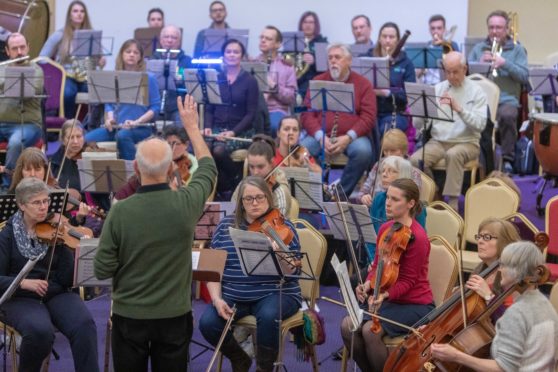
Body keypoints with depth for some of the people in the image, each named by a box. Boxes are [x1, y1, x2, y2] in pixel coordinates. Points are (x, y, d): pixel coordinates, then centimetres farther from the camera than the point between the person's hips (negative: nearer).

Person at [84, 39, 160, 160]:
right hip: (116, 126, 4)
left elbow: (155, 106, -4)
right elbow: (109, 103, 15)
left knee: (122, 136, -39)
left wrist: (137, 122, -16)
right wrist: (110, 118, -6)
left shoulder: (149, 78, 0)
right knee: (87, 139, -22)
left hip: (140, 128, -4)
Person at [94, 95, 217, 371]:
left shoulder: (120, 211, -17)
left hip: (129, 316, -1)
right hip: (175, 315, 1)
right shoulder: (187, 203, -13)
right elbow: (208, 169, 9)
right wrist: (192, 126, 19)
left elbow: (102, 270, -10)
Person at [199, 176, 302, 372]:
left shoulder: (282, 227, 0)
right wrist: (217, 299, -8)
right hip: (233, 295, 3)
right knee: (208, 323, -23)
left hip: (274, 293, -3)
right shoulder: (226, 226, 8)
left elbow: (291, 271, -9)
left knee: (268, 317, -35)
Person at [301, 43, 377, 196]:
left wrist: (348, 137, -18)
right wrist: (320, 137, -13)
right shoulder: (318, 81, 12)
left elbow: (368, 117, -2)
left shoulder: (363, 84, 6)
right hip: (320, 135, 1)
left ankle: (343, 192, -16)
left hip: (352, 136, -1)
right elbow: (307, 113, 4)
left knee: (363, 151, -34)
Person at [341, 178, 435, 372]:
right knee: (348, 325, -13)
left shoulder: (417, 237, -20)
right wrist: (367, 285, -12)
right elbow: (377, 265, 9)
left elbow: (408, 281, -15)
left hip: (415, 305, -7)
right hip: (389, 300, 7)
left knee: (370, 330, -27)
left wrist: (385, 294, -31)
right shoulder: (385, 229, 3)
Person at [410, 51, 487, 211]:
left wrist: (459, 109, -23)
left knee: (453, 155, -37)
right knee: (415, 160, -25)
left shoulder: (476, 91, 1)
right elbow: (417, 124, 4)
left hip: (466, 142, -3)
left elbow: (480, 124, -12)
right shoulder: (437, 89, 10)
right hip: (438, 141, 3)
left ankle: (452, 203, -28)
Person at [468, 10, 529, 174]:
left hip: (507, 100, -2)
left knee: (507, 115, -36)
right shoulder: (478, 48, 18)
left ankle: (507, 159, -21)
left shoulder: (517, 49, 12)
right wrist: (480, 63, -7)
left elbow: (525, 77, 0)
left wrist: (505, 63, -13)